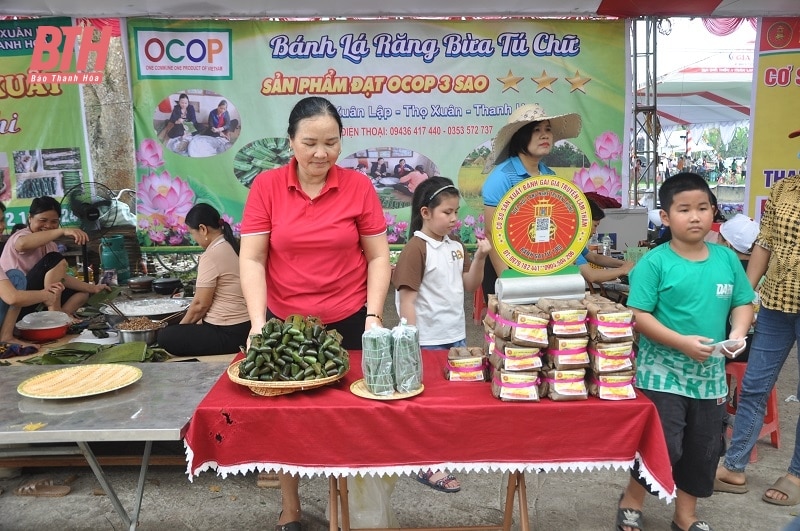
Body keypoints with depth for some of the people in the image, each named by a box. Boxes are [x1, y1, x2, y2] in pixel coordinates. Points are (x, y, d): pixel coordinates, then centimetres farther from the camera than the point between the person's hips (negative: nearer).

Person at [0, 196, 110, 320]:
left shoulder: (50, 245, 14)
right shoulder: (21, 235, -11)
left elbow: (60, 277, 9)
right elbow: (22, 244, -39)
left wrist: (92, 288, 2)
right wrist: (63, 231, -47)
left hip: (35, 304, 9)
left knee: (82, 293, 7)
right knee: (56, 260, -21)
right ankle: (55, 312, -24)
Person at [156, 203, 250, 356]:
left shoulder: (211, 256, -18)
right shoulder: (233, 246, 10)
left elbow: (200, 304, -13)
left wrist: (181, 326, 4)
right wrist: (202, 320, 19)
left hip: (228, 334, -10)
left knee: (165, 336, -10)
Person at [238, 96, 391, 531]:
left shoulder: (358, 186, -6)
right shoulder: (266, 186, -6)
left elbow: (378, 257, -2)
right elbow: (251, 259, -7)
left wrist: (373, 315, -11)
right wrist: (258, 321, -17)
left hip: (348, 322, 0)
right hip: (284, 323, 1)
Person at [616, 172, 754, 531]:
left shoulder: (727, 259, 2)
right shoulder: (654, 263, -13)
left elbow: (743, 303, 10)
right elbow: (638, 316, -16)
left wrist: (738, 332, -10)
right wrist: (682, 342, -24)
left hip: (710, 374, 6)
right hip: (663, 373, -5)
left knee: (703, 449, 15)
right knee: (663, 447, -2)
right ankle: (632, 501, 25)